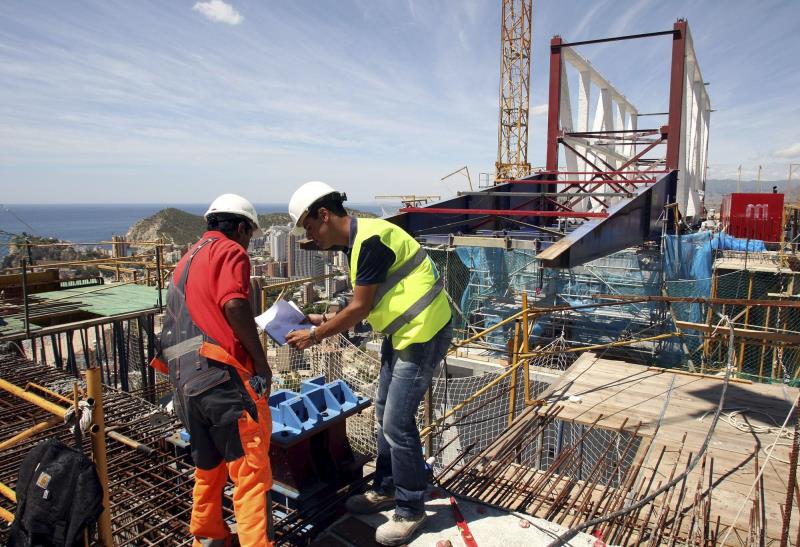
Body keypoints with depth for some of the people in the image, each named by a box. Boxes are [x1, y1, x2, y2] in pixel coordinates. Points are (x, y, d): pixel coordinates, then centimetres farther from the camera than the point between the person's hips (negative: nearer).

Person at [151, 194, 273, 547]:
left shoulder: (189, 258, 26)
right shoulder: (230, 250, -1)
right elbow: (234, 305, -17)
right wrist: (260, 359, -12)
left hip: (184, 377, 9)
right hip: (219, 372, -9)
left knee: (209, 465, 22)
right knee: (251, 467, -5)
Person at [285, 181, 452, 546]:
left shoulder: (370, 240, -22)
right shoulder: (355, 242, 8)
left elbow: (360, 309, -19)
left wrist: (315, 336, -9)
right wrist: (327, 321, 9)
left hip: (423, 332, -10)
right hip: (401, 331, 10)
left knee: (397, 423, -3)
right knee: (384, 413, 18)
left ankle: (410, 510, 17)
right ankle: (386, 489, 37)